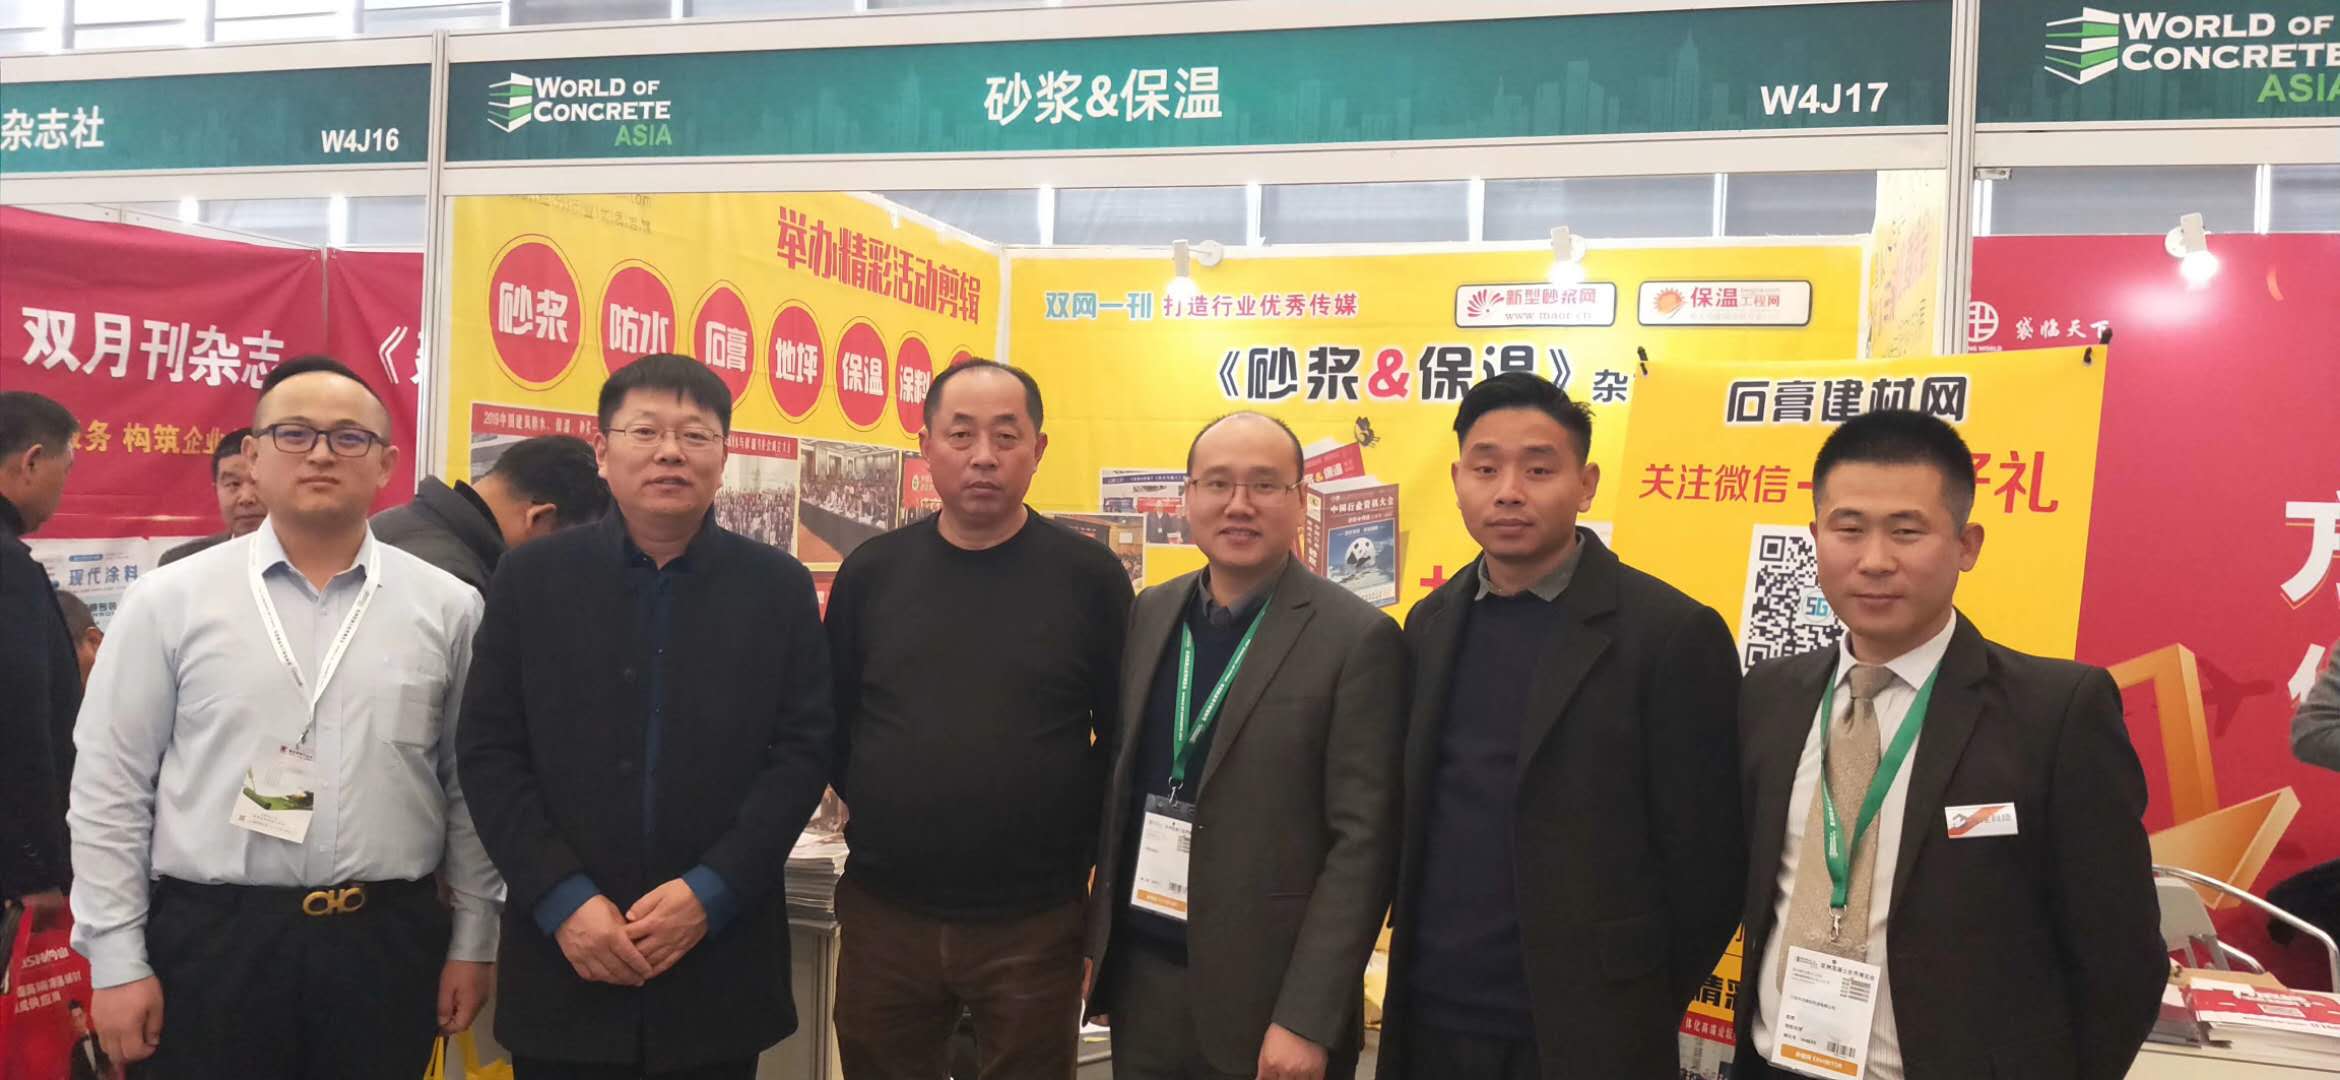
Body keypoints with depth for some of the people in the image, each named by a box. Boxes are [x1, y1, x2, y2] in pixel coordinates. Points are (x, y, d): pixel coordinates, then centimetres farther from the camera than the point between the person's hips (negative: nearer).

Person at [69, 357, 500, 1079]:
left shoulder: (448, 608, 2)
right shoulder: (168, 602, 0)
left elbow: (470, 790, 5)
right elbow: (109, 790, 1)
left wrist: (472, 942, 5)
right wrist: (116, 959, -1)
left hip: (389, 944, 1)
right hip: (210, 941, 0)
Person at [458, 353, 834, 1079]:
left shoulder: (780, 588, 2)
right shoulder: (531, 578, 3)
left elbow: (802, 753, -2)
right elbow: (489, 753, 0)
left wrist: (710, 891, -12)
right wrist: (562, 898, -10)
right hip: (563, 963, 0)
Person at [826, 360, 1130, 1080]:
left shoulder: (1089, 576, -5)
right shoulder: (871, 572, 2)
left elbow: (1125, 736, -1)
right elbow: (828, 720, 10)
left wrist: (1082, 842, -4)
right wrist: (875, 808, 2)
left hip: (1034, 924, -2)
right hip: (882, 913, 2)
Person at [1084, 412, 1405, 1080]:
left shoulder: (1357, 638, -11)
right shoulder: (1147, 616, 5)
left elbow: (1363, 841, -13)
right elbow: (1120, 790, 10)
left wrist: (1307, 1020, -15)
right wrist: (1096, 943, 9)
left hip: (1266, 997, -4)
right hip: (1141, 977, 4)